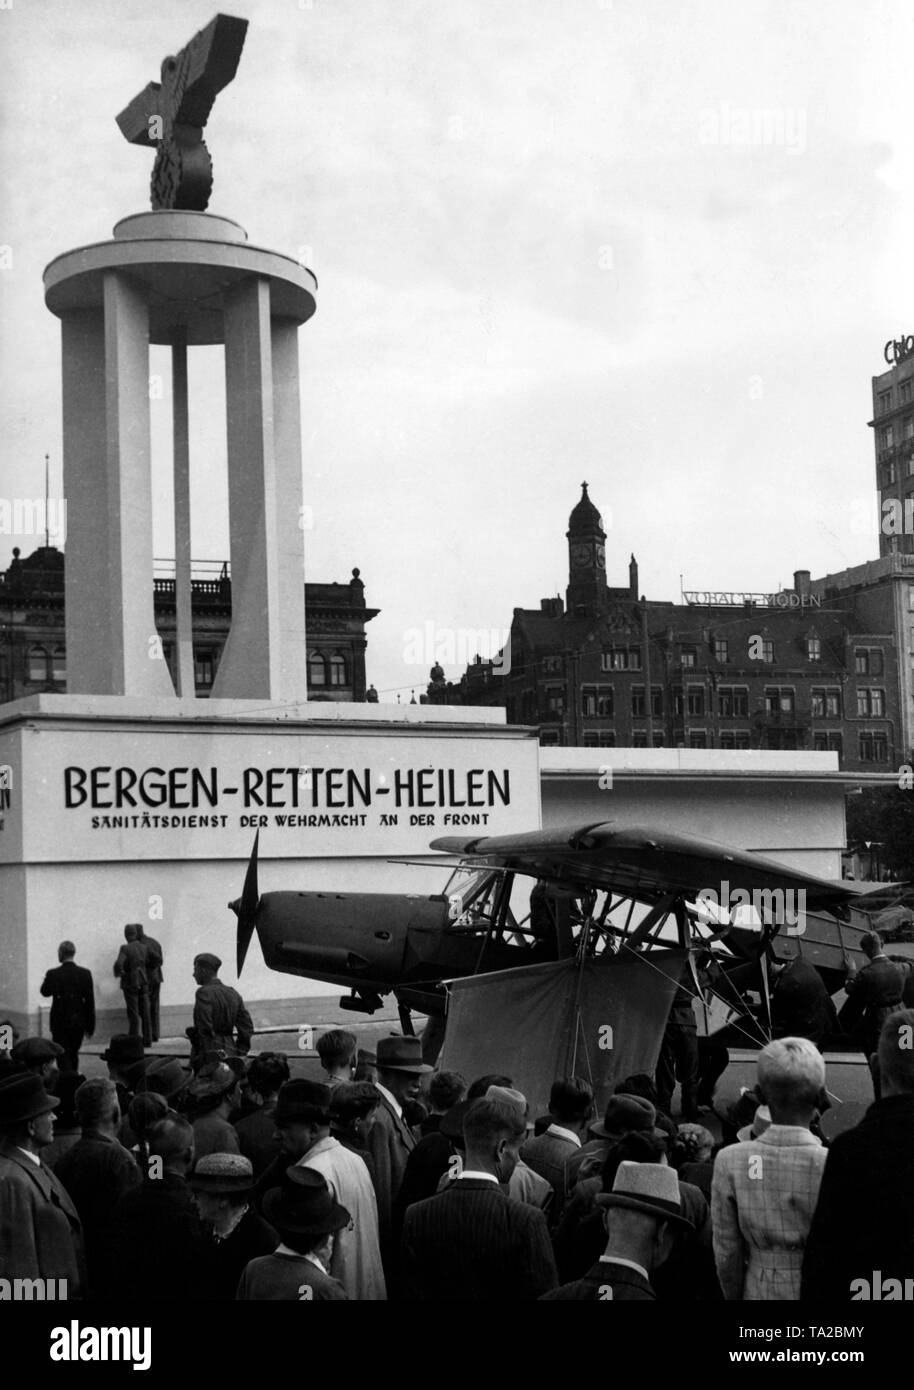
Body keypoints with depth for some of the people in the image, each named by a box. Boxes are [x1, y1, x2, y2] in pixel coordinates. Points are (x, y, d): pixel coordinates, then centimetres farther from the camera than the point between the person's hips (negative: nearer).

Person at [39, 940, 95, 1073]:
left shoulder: (53, 974, -13)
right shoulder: (85, 973, -7)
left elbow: (45, 992, 6)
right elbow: (90, 1001, -3)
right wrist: (90, 1026, 3)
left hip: (60, 1022, -3)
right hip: (79, 1021, 3)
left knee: (63, 1056, 3)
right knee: (73, 1054, 20)